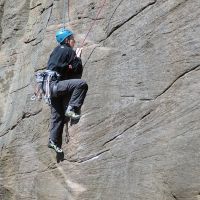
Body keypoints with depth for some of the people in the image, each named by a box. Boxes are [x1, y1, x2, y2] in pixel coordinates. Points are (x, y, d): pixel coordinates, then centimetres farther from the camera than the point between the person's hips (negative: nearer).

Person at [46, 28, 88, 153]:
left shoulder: (56, 50, 22)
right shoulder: (68, 50, -3)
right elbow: (78, 71, -5)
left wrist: (69, 66, 20)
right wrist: (78, 57, 9)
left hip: (52, 86, 9)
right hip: (56, 84, -9)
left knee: (58, 115, 10)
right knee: (82, 84, -23)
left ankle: (54, 140, 10)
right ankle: (72, 109, -25)